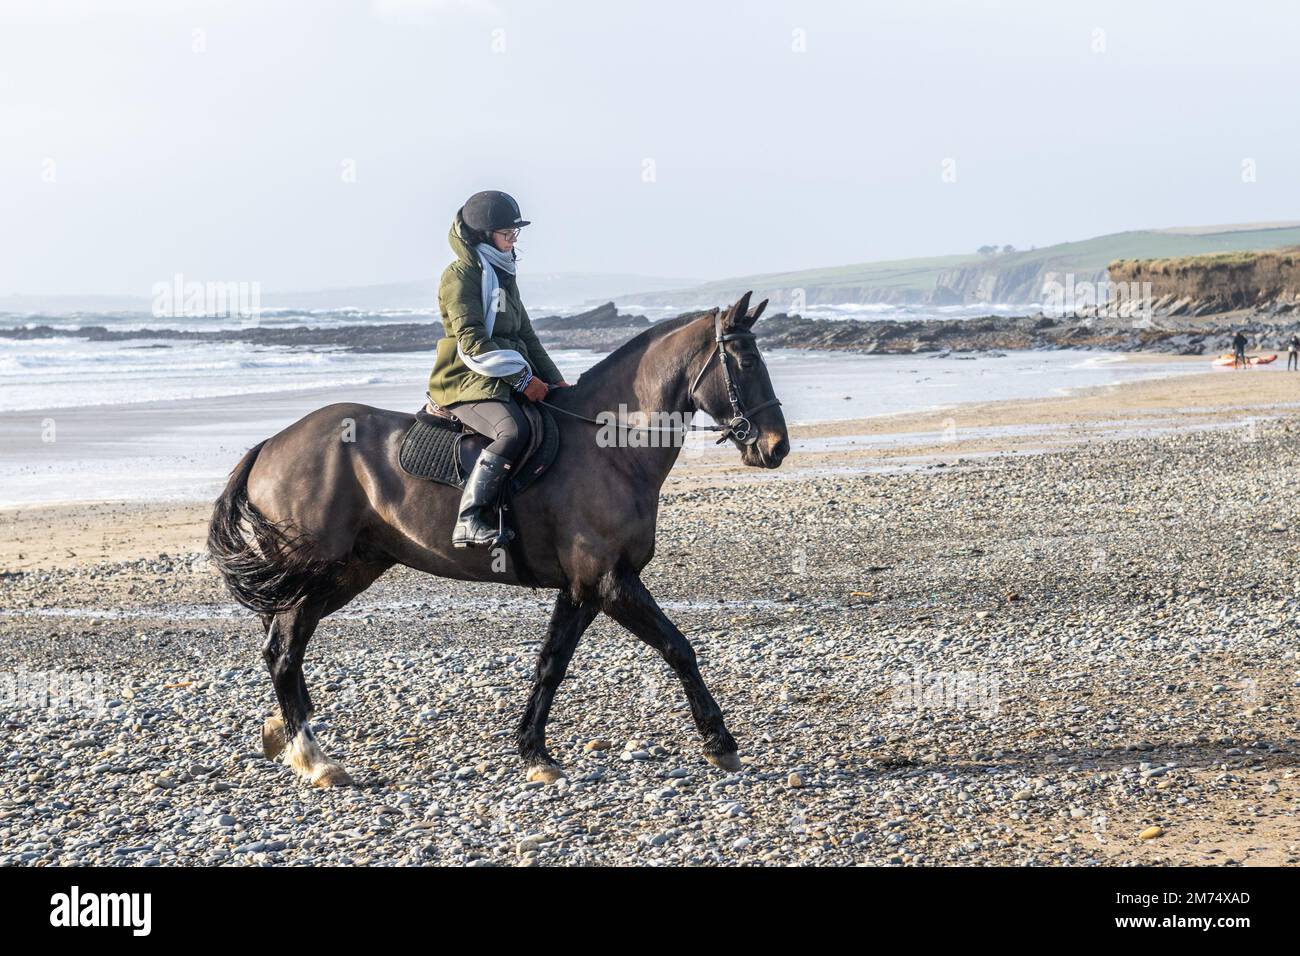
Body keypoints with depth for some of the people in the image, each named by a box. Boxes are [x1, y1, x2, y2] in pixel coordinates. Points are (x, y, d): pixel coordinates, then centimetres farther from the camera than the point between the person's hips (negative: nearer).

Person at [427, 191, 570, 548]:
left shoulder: (503, 276, 21)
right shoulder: (462, 274, -7)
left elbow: (526, 337, 24)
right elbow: (472, 343, -16)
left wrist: (554, 381, 13)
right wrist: (523, 378, -18)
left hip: (508, 382, 9)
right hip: (467, 383, -9)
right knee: (513, 431, -34)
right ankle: (467, 522, -36)